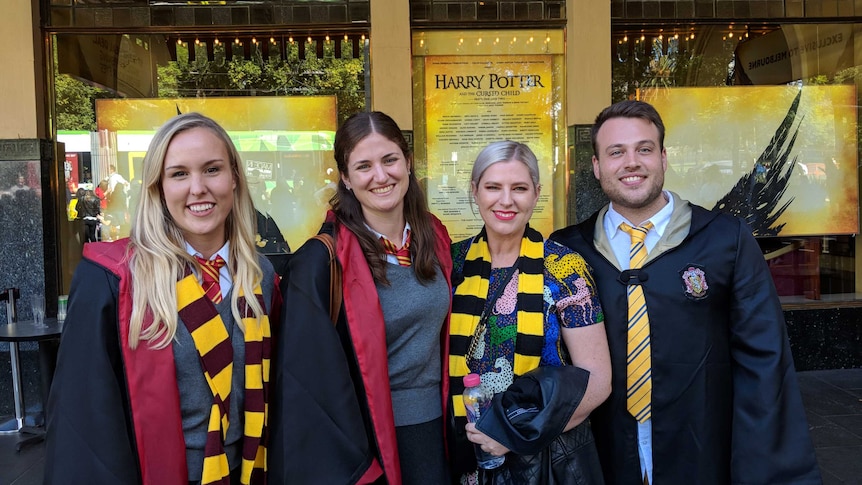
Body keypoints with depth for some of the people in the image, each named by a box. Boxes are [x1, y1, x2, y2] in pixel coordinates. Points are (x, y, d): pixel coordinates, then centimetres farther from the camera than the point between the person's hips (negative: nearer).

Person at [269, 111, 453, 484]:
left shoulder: (435, 238, -1)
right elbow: (312, 375, -15)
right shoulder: (322, 260, -18)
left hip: (434, 429, 5)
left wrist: (454, 412, 9)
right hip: (366, 436, -5)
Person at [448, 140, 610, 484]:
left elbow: (597, 378, -10)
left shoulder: (563, 268, -11)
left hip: (548, 457, -2)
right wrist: (470, 431, -7)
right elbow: (439, 356, 6)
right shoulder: (455, 262, -3)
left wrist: (518, 432, -18)